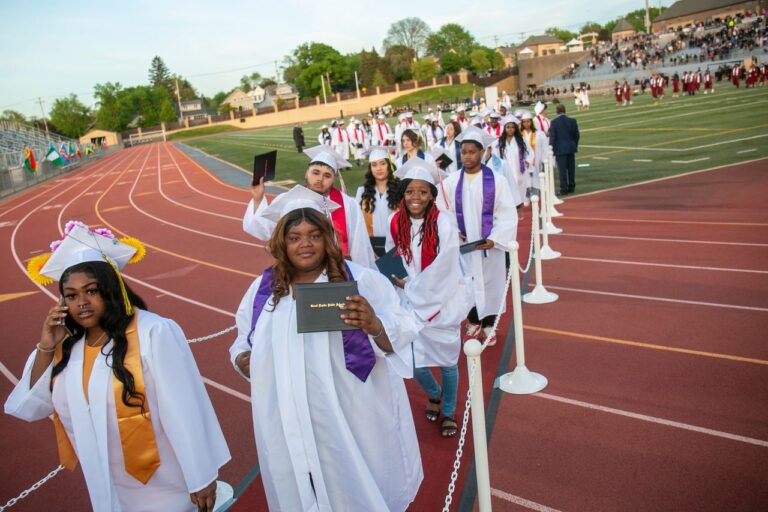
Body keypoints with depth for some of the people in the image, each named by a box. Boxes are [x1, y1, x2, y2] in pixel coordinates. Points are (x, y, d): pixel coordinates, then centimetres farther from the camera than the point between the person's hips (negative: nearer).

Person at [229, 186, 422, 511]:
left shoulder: (361, 280, -7)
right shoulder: (263, 288, 5)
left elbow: (403, 333, -12)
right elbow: (243, 342, 15)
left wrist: (375, 326, -32)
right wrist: (241, 359, -6)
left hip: (351, 420, -3)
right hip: (288, 426, 3)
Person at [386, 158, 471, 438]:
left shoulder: (443, 224, -16)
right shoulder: (396, 222, -4)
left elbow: (440, 270, -16)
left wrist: (409, 285, -9)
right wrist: (401, 285, 0)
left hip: (442, 301, -3)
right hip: (410, 302, 3)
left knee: (446, 359, 7)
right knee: (413, 361, 3)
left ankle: (449, 411, 33)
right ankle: (434, 393, 37)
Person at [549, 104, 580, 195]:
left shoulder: (554, 122, -11)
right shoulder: (572, 121, 1)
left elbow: (552, 137, -9)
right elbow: (576, 135, 7)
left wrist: (552, 149, 0)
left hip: (560, 149, -4)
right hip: (571, 148, 4)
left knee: (562, 170, -1)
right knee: (571, 168, 11)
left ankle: (564, 189, 0)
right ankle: (571, 187, 18)